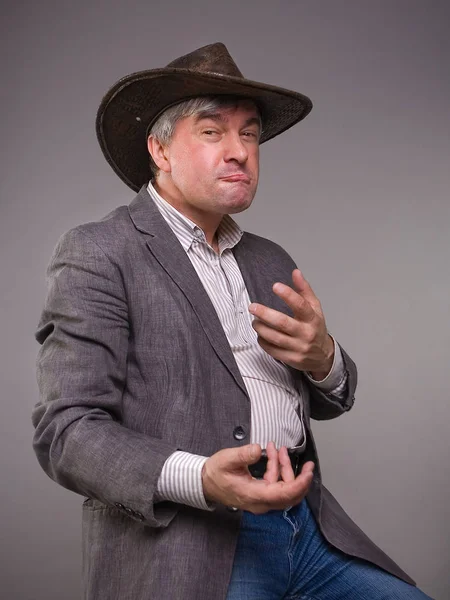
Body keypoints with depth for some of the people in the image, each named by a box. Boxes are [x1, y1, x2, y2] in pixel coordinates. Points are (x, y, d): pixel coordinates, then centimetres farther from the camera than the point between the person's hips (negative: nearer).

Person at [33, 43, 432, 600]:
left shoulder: (270, 262, 16)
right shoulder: (98, 253, -3)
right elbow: (66, 432, -10)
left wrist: (323, 358, -6)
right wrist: (198, 480, -26)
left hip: (308, 526, 6)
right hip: (184, 546, -6)